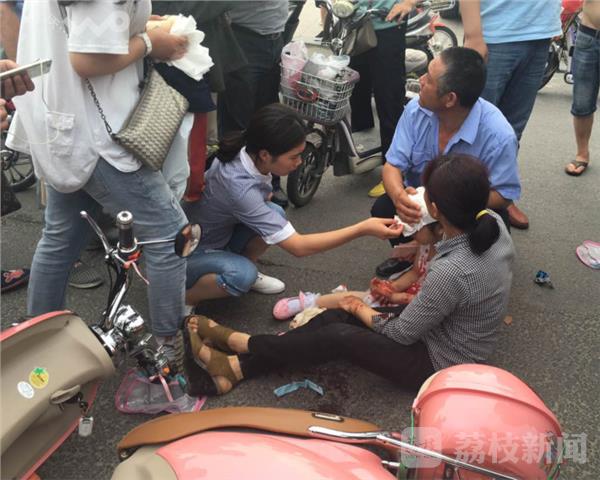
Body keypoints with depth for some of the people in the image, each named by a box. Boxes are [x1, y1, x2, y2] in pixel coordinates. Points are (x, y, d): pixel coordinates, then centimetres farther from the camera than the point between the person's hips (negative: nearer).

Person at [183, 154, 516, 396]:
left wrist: (365, 312, -3)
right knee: (336, 317, 1)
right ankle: (233, 369, 2)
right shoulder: (493, 222, -14)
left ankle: (235, 343, 8)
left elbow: (402, 334, -21)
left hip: (439, 366, -7)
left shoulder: (451, 273, -37)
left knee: (337, 337, -10)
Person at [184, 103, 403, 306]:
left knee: (274, 214, -14)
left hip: (220, 234, 8)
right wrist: (363, 229, -35)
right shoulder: (240, 187, -39)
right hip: (190, 252, -8)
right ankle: (183, 297, -7)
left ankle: (245, 271, 10)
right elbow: (298, 246, -35)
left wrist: (264, 196, -9)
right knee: (243, 275, -34)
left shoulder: (243, 151, -17)